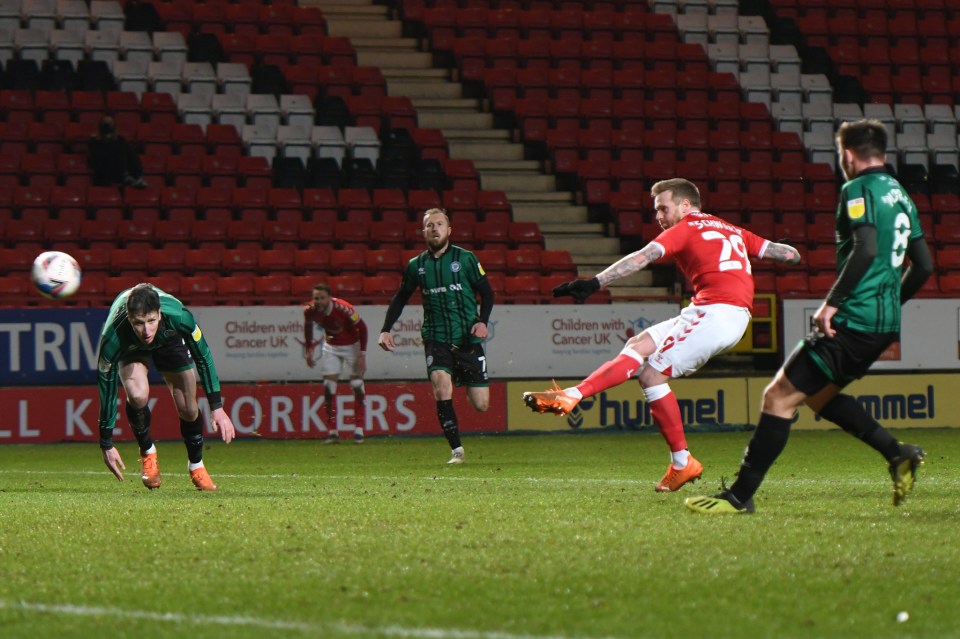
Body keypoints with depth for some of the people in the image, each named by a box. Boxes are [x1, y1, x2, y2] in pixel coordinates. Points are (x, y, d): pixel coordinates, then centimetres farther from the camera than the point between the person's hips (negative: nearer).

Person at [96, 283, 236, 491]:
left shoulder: (178, 316, -41)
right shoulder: (112, 339, -42)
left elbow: (203, 357, -22)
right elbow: (106, 388, -30)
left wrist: (217, 407, -20)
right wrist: (106, 445, -24)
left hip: (169, 338, 2)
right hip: (130, 347, -1)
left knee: (188, 409, -2)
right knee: (137, 395, -28)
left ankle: (196, 466, 26)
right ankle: (148, 454, 0)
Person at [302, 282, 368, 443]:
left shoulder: (344, 309, -33)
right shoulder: (309, 311, -21)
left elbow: (362, 327, -19)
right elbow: (308, 326, 3)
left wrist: (362, 355, -19)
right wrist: (308, 350, 3)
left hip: (351, 345, -3)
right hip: (331, 346, 3)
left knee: (357, 385, -6)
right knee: (329, 386, -5)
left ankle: (359, 430, 1)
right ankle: (333, 432, -1)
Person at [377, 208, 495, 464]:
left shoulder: (465, 259, 0)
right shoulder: (416, 266, 7)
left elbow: (487, 293, 4)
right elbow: (400, 299, 18)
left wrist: (482, 321, -13)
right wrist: (386, 329, 6)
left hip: (467, 339, -1)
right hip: (436, 339, 1)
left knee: (481, 405, -2)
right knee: (441, 387, -25)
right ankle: (456, 450, -17)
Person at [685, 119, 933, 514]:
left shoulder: (858, 190, -9)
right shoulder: (899, 195, 17)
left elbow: (866, 249, -24)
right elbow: (923, 266, 19)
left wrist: (832, 302, -20)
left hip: (855, 319, -9)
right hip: (885, 325, 9)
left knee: (779, 397, -6)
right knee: (818, 395, 24)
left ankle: (740, 495, -6)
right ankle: (897, 454, 14)